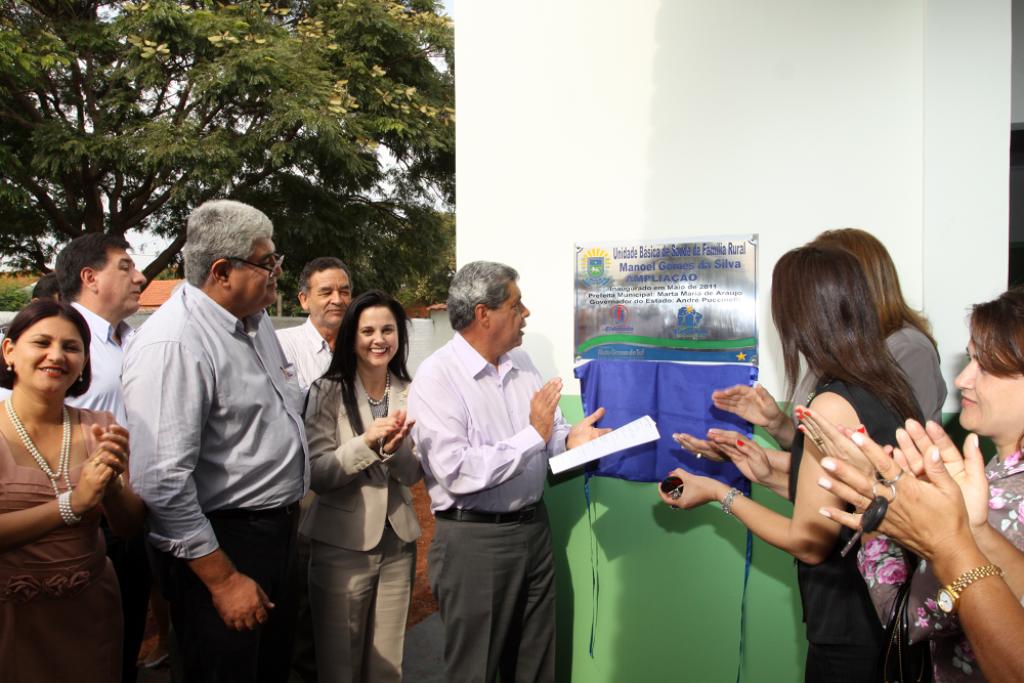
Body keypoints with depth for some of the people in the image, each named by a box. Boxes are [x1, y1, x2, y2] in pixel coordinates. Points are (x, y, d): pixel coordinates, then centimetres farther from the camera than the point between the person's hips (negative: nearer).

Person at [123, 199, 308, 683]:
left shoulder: (254, 319, 6)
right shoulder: (173, 345, -24)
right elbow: (163, 483, -27)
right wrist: (223, 580, -21)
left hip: (277, 533, 9)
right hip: (221, 547, -9)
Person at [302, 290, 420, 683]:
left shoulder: (409, 392, 1)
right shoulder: (328, 392, -9)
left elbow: (414, 474, 0)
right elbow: (316, 475, -13)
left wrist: (393, 450, -20)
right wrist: (367, 441, -25)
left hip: (398, 543, 3)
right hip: (341, 544, -3)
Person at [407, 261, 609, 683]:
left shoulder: (521, 363, 7)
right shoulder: (436, 376, -15)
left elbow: (547, 435, 12)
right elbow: (456, 473, -25)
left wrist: (570, 438, -11)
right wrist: (534, 435, -21)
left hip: (534, 528, 7)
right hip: (474, 541, -6)